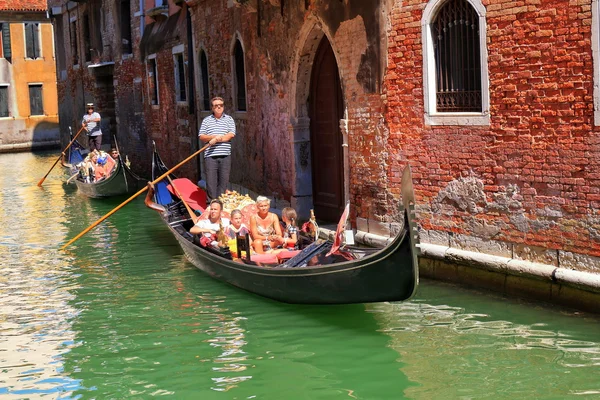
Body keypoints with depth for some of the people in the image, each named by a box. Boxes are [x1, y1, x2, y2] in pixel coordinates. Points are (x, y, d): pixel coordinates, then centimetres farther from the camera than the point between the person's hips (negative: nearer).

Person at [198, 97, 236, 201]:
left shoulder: (229, 119, 11)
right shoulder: (206, 120, 13)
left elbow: (231, 135, -2)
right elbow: (202, 136, 6)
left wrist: (216, 139, -12)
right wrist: (214, 136, -10)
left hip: (225, 155, 0)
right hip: (210, 155, 0)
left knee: (224, 179, 1)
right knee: (211, 179, -4)